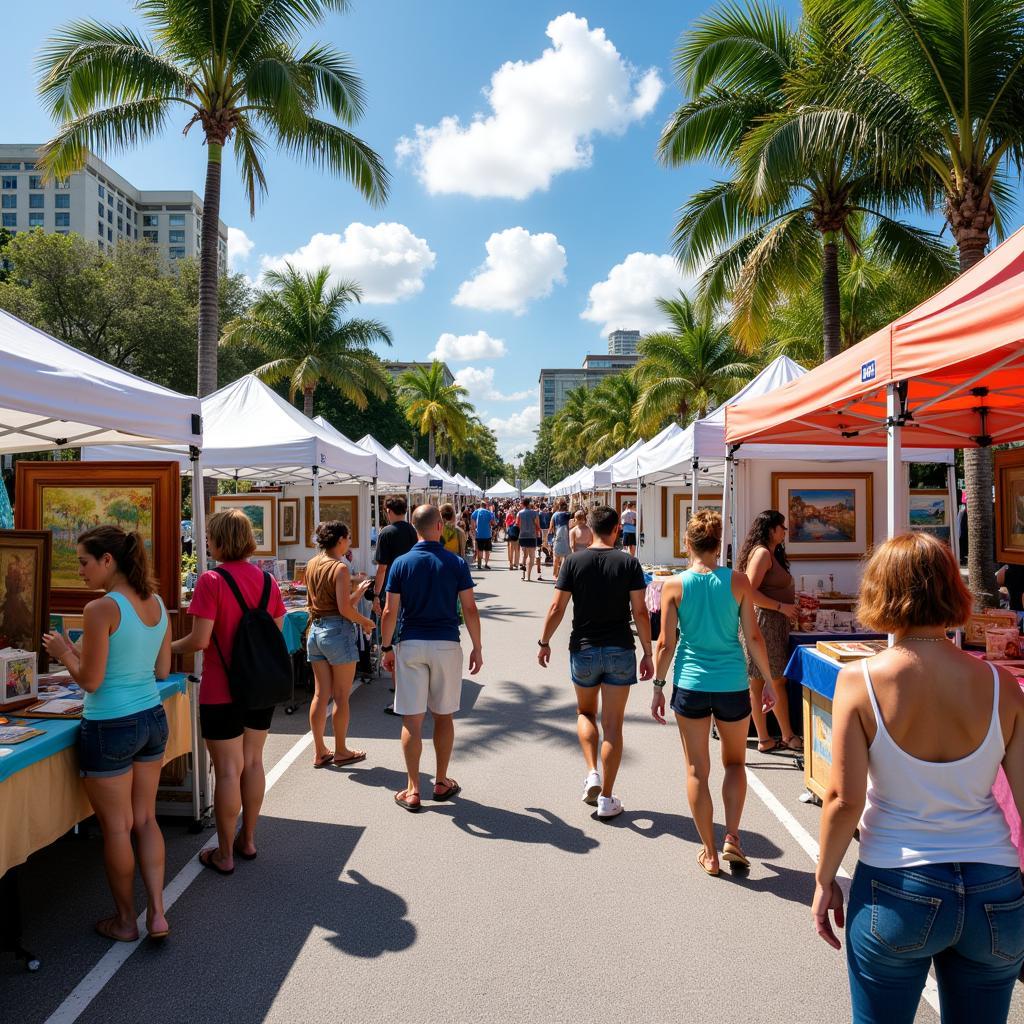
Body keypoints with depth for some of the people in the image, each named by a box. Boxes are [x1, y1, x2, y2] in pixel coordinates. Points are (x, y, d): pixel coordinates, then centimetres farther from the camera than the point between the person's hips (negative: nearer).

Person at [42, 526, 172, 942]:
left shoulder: (101, 610, -19)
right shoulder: (157, 603, 2)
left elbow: (90, 680, -17)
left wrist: (65, 653, 2)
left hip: (111, 729, -7)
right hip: (153, 719, 7)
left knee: (117, 828, 11)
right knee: (145, 819, 19)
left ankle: (125, 921, 27)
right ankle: (157, 912, 19)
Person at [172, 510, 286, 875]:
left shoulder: (211, 581, -16)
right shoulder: (268, 580, 1)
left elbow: (200, 639, -19)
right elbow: (277, 633, 7)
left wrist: (169, 648, 0)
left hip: (222, 690, -5)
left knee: (227, 769, 4)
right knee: (252, 762, 17)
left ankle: (225, 854, 16)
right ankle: (248, 840, 30)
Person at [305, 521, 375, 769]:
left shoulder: (311, 565, 8)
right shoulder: (340, 568, -14)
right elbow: (345, 609, -19)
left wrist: (357, 592, 17)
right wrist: (365, 622, -2)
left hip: (315, 629, 7)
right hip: (337, 630, -7)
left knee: (320, 694, 13)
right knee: (341, 697, 5)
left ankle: (319, 752, 20)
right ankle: (341, 752, 16)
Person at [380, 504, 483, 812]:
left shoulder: (401, 564, -2)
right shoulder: (456, 563, -3)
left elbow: (390, 612, -4)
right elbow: (470, 609, -3)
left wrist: (387, 648, 7)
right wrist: (477, 648, 5)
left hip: (409, 645, 0)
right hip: (446, 645, 0)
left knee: (412, 720, 5)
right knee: (443, 716, 14)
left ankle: (413, 790, 9)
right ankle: (442, 782, 24)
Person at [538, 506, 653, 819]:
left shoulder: (573, 562, -4)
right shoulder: (629, 563, -4)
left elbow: (556, 608, -5)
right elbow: (640, 612, -6)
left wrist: (544, 643, 9)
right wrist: (647, 653, 2)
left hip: (583, 650, 1)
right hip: (620, 651, 0)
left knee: (585, 712, 23)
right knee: (612, 724, 6)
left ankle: (592, 773, 6)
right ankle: (606, 798, 11)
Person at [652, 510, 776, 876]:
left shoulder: (674, 586, -7)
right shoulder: (738, 581, -6)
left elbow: (666, 643, -6)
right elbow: (753, 637, -2)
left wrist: (658, 686, 6)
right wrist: (768, 681, 9)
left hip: (690, 685, 0)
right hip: (732, 685, 1)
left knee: (697, 770, 12)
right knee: (735, 762, 22)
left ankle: (709, 852, 20)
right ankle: (732, 838, 11)